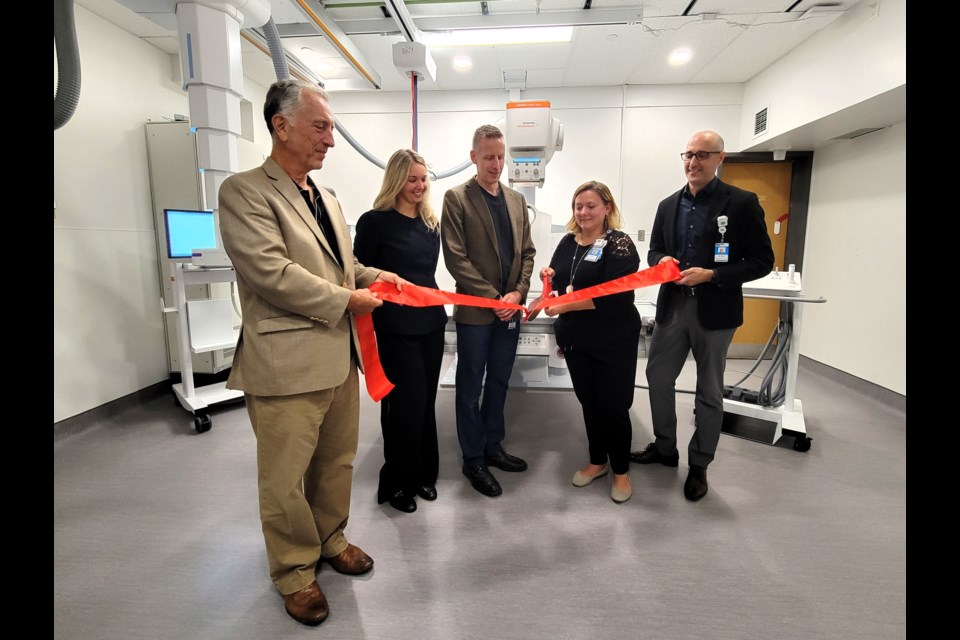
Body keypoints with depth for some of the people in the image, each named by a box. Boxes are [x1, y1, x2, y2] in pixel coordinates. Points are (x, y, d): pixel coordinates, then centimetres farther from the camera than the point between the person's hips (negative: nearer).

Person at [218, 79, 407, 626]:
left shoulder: (327, 198, 15)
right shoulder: (245, 191, -9)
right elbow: (271, 272, -21)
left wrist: (374, 275, 4)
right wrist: (346, 301, -15)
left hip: (340, 356, 8)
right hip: (288, 365, -7)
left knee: (338, 462, 20)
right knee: (286, 477, 9)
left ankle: (331, 539, 42)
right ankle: (295, 570, 31)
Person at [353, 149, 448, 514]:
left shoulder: (431, 223, 12)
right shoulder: (374, 222, -6)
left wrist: (436, 304, 16)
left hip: (431, 321, 6)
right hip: (396, 326, -6)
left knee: (426, 400, 12)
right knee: (407, 402, -1)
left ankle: (423, 474, 29)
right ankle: (397, 482, 20)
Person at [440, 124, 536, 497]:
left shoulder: (516, 199, 12)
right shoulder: (456, 198, -5)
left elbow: (527, 251, 12)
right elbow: (456, 257, -12)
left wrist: (518, 292, -4)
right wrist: (493, 297, -15)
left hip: (510, 309, 5)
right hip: (475, 310, -5)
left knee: (499, 382, 15)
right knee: (471, 387, 7)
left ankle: (492, 446, 32)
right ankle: (473, 460, 20)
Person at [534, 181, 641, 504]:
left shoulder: (619, 244, -12)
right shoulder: (568, 241, 7)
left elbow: (612, 295, -23)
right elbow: (560, 283, 16)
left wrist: (564, 306, -27)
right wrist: (550, 275, -7)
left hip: (613, 341, -6)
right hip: (576, 338, 6)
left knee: (613, 405, 5)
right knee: (588, 402, 16)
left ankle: (621, 470, 26)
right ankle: (597, 461, 35)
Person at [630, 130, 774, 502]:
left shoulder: (742, 203, -6)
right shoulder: (668, 205, 8)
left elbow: (762, 261, -8)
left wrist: (710, 275, -20)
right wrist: (662, 261, -9)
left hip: (714, 310, -4)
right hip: (672, 305, 5)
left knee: (709, 391, 9)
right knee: (658, 377, 12)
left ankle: (699, 465, 26)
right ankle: (665, 447, 33)